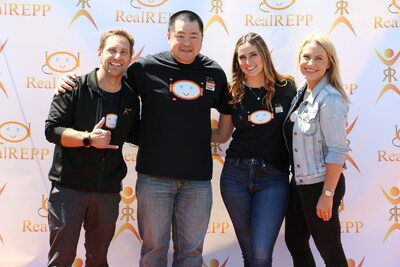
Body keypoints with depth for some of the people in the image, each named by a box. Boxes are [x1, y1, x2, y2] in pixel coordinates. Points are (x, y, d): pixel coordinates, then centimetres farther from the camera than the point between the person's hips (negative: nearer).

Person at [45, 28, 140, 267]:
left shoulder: (131, 98, 7)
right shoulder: (75, 88, -6)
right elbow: (52, 129, -12)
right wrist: (88, 138, -24)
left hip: (108, 190, 4)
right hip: (69, 186, -4)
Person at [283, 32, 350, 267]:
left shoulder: (330, 99, -18)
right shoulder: (302, 93, 7)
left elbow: (337, 150, -20)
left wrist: (327, 195, -20)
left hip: (320, 184, -8)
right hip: (300, 182, 8)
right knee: (295, 242, 18)